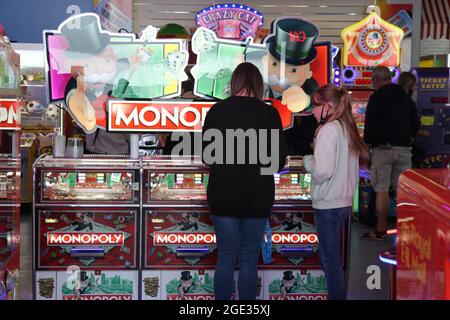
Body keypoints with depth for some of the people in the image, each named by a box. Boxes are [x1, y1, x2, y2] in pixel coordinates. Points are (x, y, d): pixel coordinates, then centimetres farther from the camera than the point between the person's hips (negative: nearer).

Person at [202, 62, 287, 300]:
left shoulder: (217, 110, -4)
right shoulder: (268, 113, -6)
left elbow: (206, 155, 2)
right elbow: (279, 160, -3)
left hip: (223, 195, 1)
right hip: (257, 197, -1)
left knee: (225, 259, 9)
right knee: (249, 260, 9)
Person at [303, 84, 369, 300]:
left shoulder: (328, 129, -15)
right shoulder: (348, 128, 10)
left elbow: (322, 171, -22)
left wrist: (307, 160, -4)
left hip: (328, 205, -8)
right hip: (344, 202, 9)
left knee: (330, 260, 1)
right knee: (332, 258, 19)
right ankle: (339, 294, 26)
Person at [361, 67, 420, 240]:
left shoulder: (377, 97, -6)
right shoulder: (406, 97, 13)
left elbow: (370, 123, -11)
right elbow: (415, 123, 16)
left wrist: (368, 142, 2)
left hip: (383, 148, -5)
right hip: (404, 148, 5)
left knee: (381, 189, -2)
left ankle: (380, 230, 1)